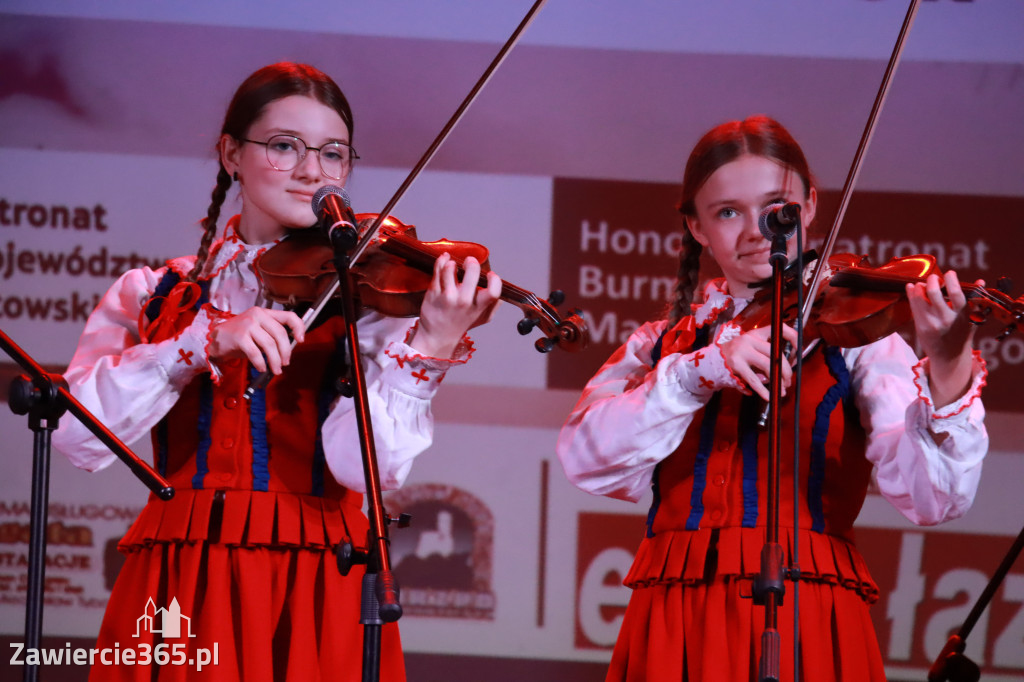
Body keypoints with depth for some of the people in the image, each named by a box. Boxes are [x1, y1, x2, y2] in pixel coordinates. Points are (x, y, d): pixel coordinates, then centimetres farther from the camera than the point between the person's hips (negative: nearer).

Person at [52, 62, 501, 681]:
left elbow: (364, 465, -11)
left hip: (317, 602, -1)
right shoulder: (153, 297, 9)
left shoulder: (363, 298, 4)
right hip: (176, 599, 1)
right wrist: (204, 342, -18)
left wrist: (427, 346, -25)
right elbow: (79, 433, -9)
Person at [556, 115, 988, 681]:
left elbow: (929, 498, -11)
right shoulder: (662, 345, 11)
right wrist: (699, 371, -18)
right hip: (674, 627, 2)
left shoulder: (854, 332, 4)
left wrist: (948, 371, -28)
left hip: (810, 627, -2)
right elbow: (586, 459, -7)